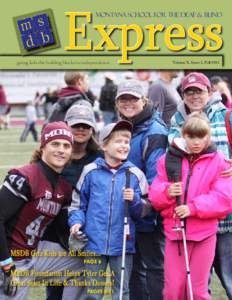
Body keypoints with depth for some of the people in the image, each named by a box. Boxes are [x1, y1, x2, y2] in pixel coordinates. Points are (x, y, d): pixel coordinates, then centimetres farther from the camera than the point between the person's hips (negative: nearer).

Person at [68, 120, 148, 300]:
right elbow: (78, 203, 10)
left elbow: (143, 212, 3)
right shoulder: (91, 172, 0)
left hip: (122, 244, 0)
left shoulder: (135, 174, 0)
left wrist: (134, 200, -16)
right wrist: (76, 221, -6)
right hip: (94, 243, 0)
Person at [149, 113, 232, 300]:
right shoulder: (168, 159, 7)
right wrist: (167, 191, -17)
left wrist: (193, 207, -19)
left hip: (204, 232, -2)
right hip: (174, 231, 2)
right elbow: (154, 194, 6)